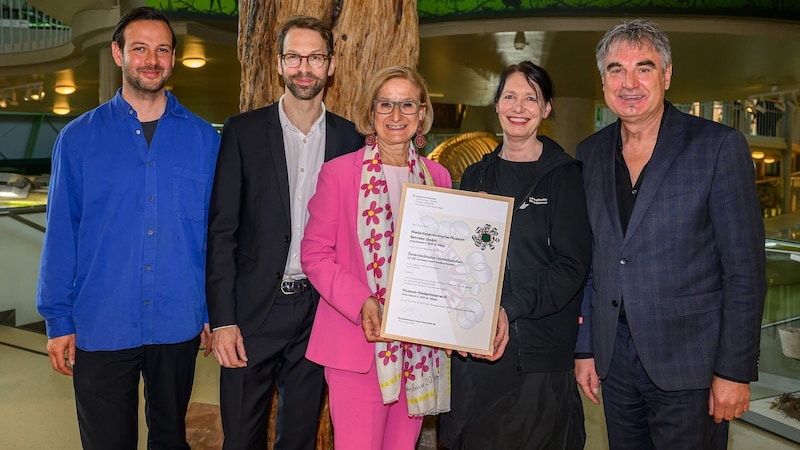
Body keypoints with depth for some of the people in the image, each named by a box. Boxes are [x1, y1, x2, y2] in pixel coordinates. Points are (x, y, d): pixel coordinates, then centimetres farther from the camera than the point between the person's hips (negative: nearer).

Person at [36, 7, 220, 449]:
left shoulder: (203, 138, 1)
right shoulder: (78, 137, 0)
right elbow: (61, 234, 0)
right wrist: (58, 320, -2)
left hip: (178, 325, 1)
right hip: (100, 327, 0)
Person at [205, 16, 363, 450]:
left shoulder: (348, 138, 4)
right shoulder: (243, 131, -2)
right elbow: (221, 231, -4)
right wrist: (222, 319, -10)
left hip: (318, 311, 2)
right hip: (253, 312, -1)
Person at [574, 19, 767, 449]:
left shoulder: (719, 146, -8)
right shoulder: (591, 152, 6)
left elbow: (745, 269, -8)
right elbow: (588, 262, 9)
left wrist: (734, 370, -10)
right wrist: (584, 348, 7)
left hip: (689, 365, -4)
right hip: (614, 360, 4)